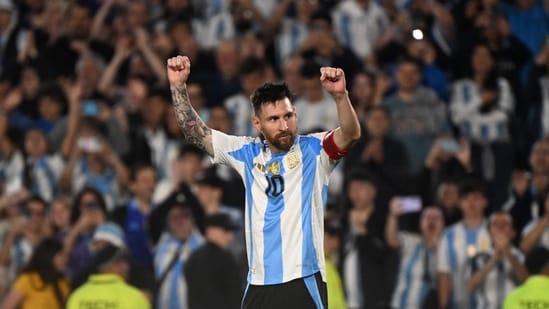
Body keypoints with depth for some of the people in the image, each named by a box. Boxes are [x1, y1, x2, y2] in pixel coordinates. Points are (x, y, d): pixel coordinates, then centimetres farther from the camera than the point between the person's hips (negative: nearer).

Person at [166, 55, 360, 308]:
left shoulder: (313, 150, 0)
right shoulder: (248, 154, 11)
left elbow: (351, 134, -18)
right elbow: (195, 132, 11)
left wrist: (340, 95, -36)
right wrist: (178, 87, -1)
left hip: (303, 283, -5)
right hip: (259, 285, 5)